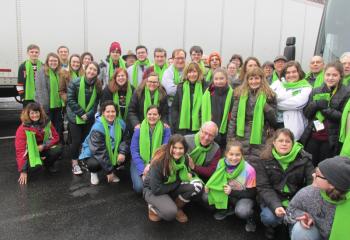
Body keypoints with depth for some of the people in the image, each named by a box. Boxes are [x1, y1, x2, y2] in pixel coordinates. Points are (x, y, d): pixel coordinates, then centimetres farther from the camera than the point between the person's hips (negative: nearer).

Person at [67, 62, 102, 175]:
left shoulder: (98, 85, -4)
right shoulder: (75, 82, -13)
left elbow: (96, 103, -2)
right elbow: (70, 100, -14)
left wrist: (88, 114, -14)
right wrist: (81, 113, -17)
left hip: (89, 118, 3)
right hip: (75, 117, -3)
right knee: (76, 141, -1)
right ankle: (75, 164, 14)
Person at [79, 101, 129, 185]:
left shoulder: (121, 123, -11)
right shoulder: (97, 127, -29)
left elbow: (124, 140, -3)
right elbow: (99, 151, -29)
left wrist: (122, 152, -26)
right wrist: (109, 171, -27)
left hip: (112, 151, 5)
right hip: (92, 152, -5)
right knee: (94, 164, -35)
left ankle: (113, 171, 11)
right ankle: (93, 172, 5)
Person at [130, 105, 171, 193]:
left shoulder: (165, 130, -2)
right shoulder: (138, 130, 0)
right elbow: (134, 150, -5)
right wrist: (143, 169, -17)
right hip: (140, 163, 0)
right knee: (139, 187, -22)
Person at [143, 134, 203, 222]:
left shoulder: (184, 159, -12)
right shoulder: (159, 161, -28)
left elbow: (188, 173, 8)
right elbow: (156, 189, -27)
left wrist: (187, 175, -17)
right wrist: (178, 182, -20)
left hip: (172, 188, 6)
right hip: (152, 190, -6)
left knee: (198, 185, -18)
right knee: (170, 213, -34)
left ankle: (177, 208, 3)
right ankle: (153, 208, 0)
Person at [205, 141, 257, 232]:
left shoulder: (249, 170, -26)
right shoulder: (221, 163, -16)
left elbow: (252, 193, -17)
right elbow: (216, 180, 1)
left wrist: (232, 192, -25)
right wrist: (209, 186, -21)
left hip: (244, 197, -4)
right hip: (226, 195, 5)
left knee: (242, 211, -36)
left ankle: (250, 218, 3)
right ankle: (228, 209, 11)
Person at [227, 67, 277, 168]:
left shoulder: (269, 95, 2)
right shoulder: (240, 93, 6)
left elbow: (273, 118, 2)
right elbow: (233, 117, 6)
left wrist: (266, 106, -15)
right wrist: (230, 136, 3)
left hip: (259, 137, -1)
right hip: (242, 135, 1)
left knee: (255, 165, 3)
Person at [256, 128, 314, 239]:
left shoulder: (304, 158, -6)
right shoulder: (265, 160, -9)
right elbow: (264, 187, -11)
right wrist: (275, 205, -29)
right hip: (272, 198, -1)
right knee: (270, 217, -28)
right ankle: (270, 226, 11)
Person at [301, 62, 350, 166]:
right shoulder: (315, 91, 8)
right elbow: (306, 113, 4)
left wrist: (326, 109, -19)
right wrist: (316, 104, -15)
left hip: (331, 139, -3)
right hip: (312, 137, 3)